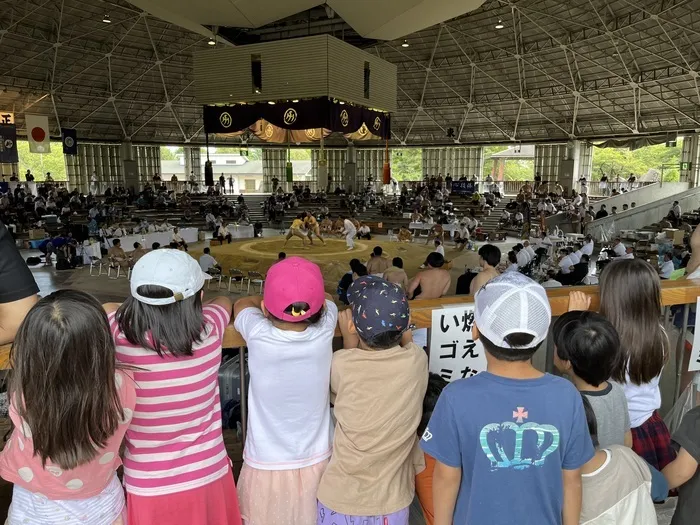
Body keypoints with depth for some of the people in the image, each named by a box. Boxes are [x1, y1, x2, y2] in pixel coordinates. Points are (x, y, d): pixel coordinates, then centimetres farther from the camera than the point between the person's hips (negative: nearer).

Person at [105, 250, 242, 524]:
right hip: (208, 475, 1)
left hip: (148, 486, 0)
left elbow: (106, 308, 4)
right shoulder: (208, 329, -18)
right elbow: (224, 302, 7)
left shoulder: (120, 333, -20)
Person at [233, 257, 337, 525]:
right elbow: (327, 301, 6)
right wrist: (308, 298, 20)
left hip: (266, 465, -1)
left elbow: (243, 303, 2)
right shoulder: (324, 330, -19)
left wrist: (274, 300, 16)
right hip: (316, 462, 2)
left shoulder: (257, 335, -22)